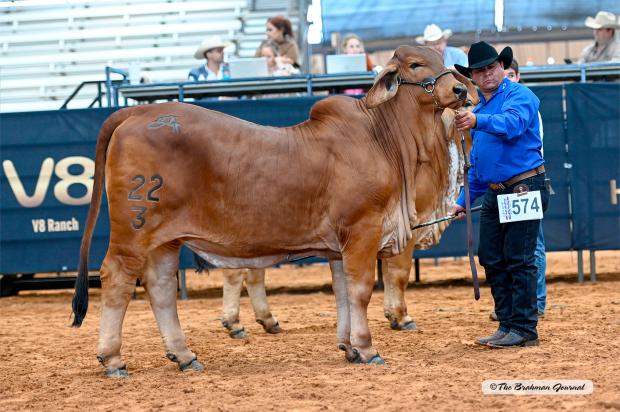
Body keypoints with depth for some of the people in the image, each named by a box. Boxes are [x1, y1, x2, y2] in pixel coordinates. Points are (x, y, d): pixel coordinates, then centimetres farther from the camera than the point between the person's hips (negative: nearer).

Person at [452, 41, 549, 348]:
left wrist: (478, 121, -48)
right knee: (491, 259, 8)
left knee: (519, 259, -7)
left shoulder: (519, 95, -8)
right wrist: (465, 199, 20)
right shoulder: (478, 106, 17)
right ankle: (508, 325, 17)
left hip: (524, 189, -8)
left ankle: (524, 329, -1)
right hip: (494, 193, 8)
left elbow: (512, 124, -31)